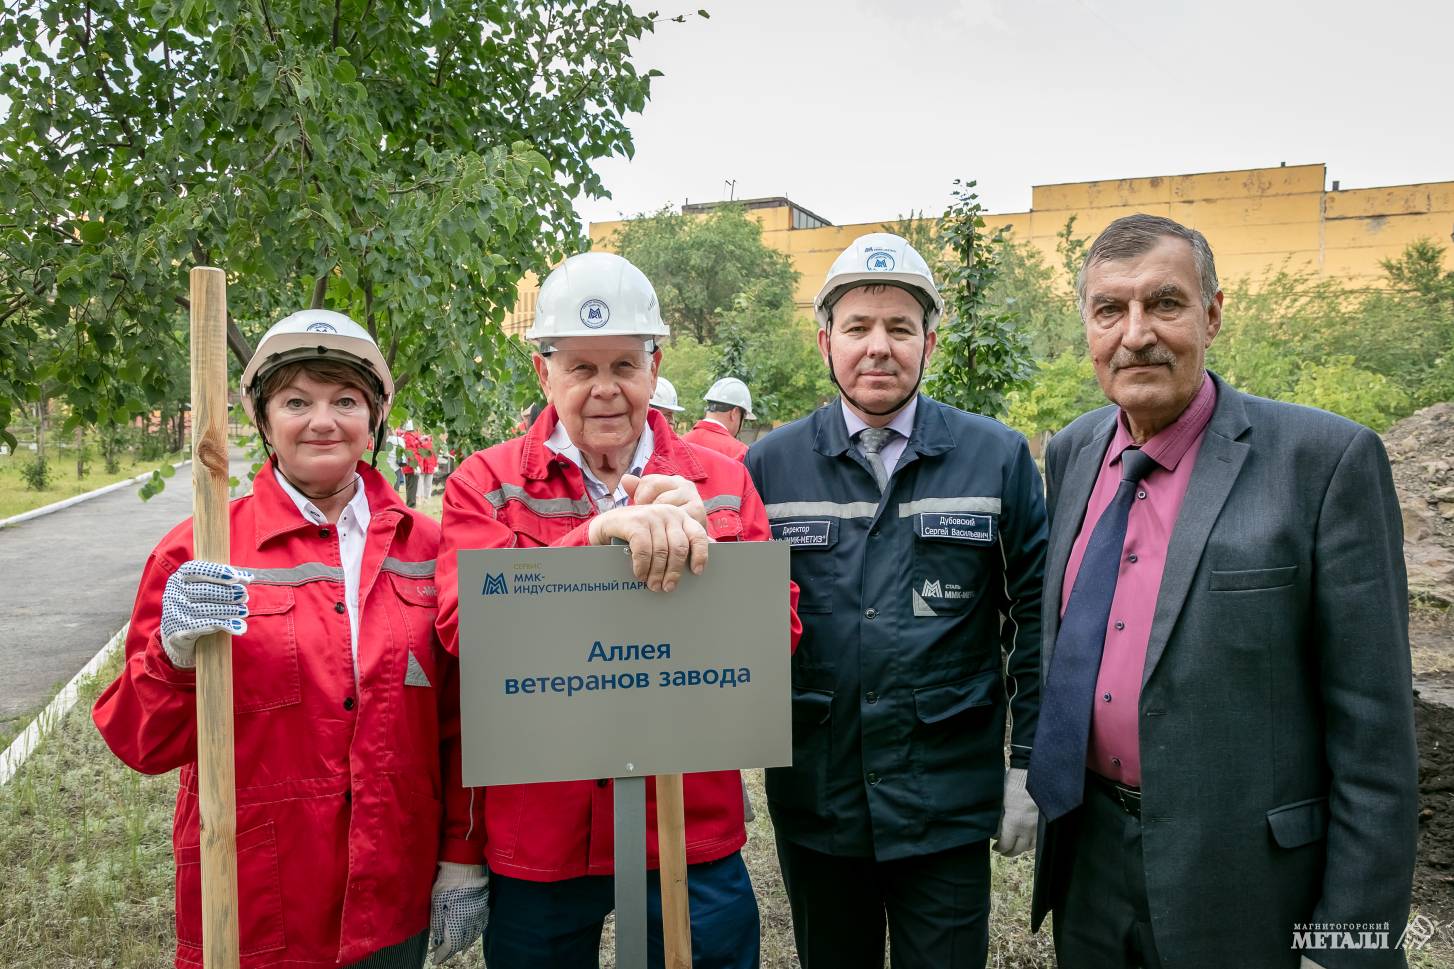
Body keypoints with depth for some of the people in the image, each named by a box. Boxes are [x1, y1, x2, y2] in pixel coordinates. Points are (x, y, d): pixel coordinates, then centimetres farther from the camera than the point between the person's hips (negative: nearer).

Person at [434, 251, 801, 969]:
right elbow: (463, 626, -17)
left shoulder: (722, 483, 2)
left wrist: (695, 540, -20)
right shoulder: (486, 483, -2)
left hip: (692, 833, 1)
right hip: (538, 837, -1)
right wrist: (596, 535, -30)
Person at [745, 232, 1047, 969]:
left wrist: (1030, 764, 0)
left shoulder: (997, 457, -3)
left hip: (949, 804, -1)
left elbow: (1034, 616, 1)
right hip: (812, 803, 2)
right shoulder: (770, 464, -1)